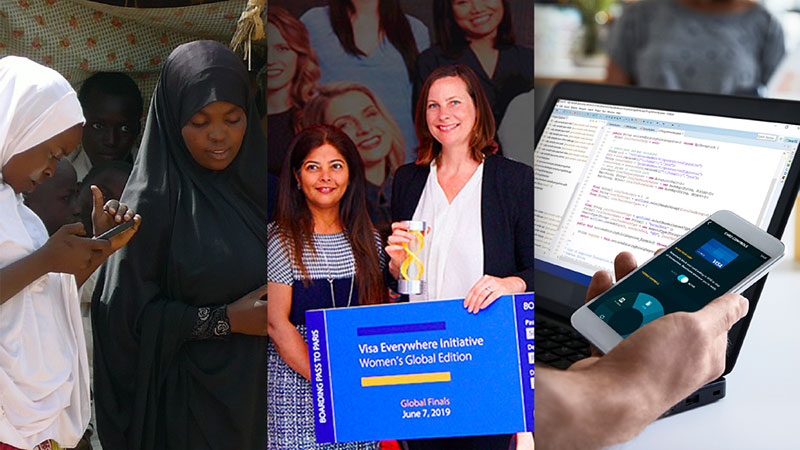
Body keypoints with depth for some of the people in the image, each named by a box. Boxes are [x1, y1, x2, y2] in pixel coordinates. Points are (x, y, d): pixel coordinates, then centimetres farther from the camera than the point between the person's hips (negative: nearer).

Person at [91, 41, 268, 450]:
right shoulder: (153, 201, -12)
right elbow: (125, 310, -13)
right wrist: (223, 320, -17)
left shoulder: (254, 182, 3)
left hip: (257, 387, 5)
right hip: (190, 401, -5)